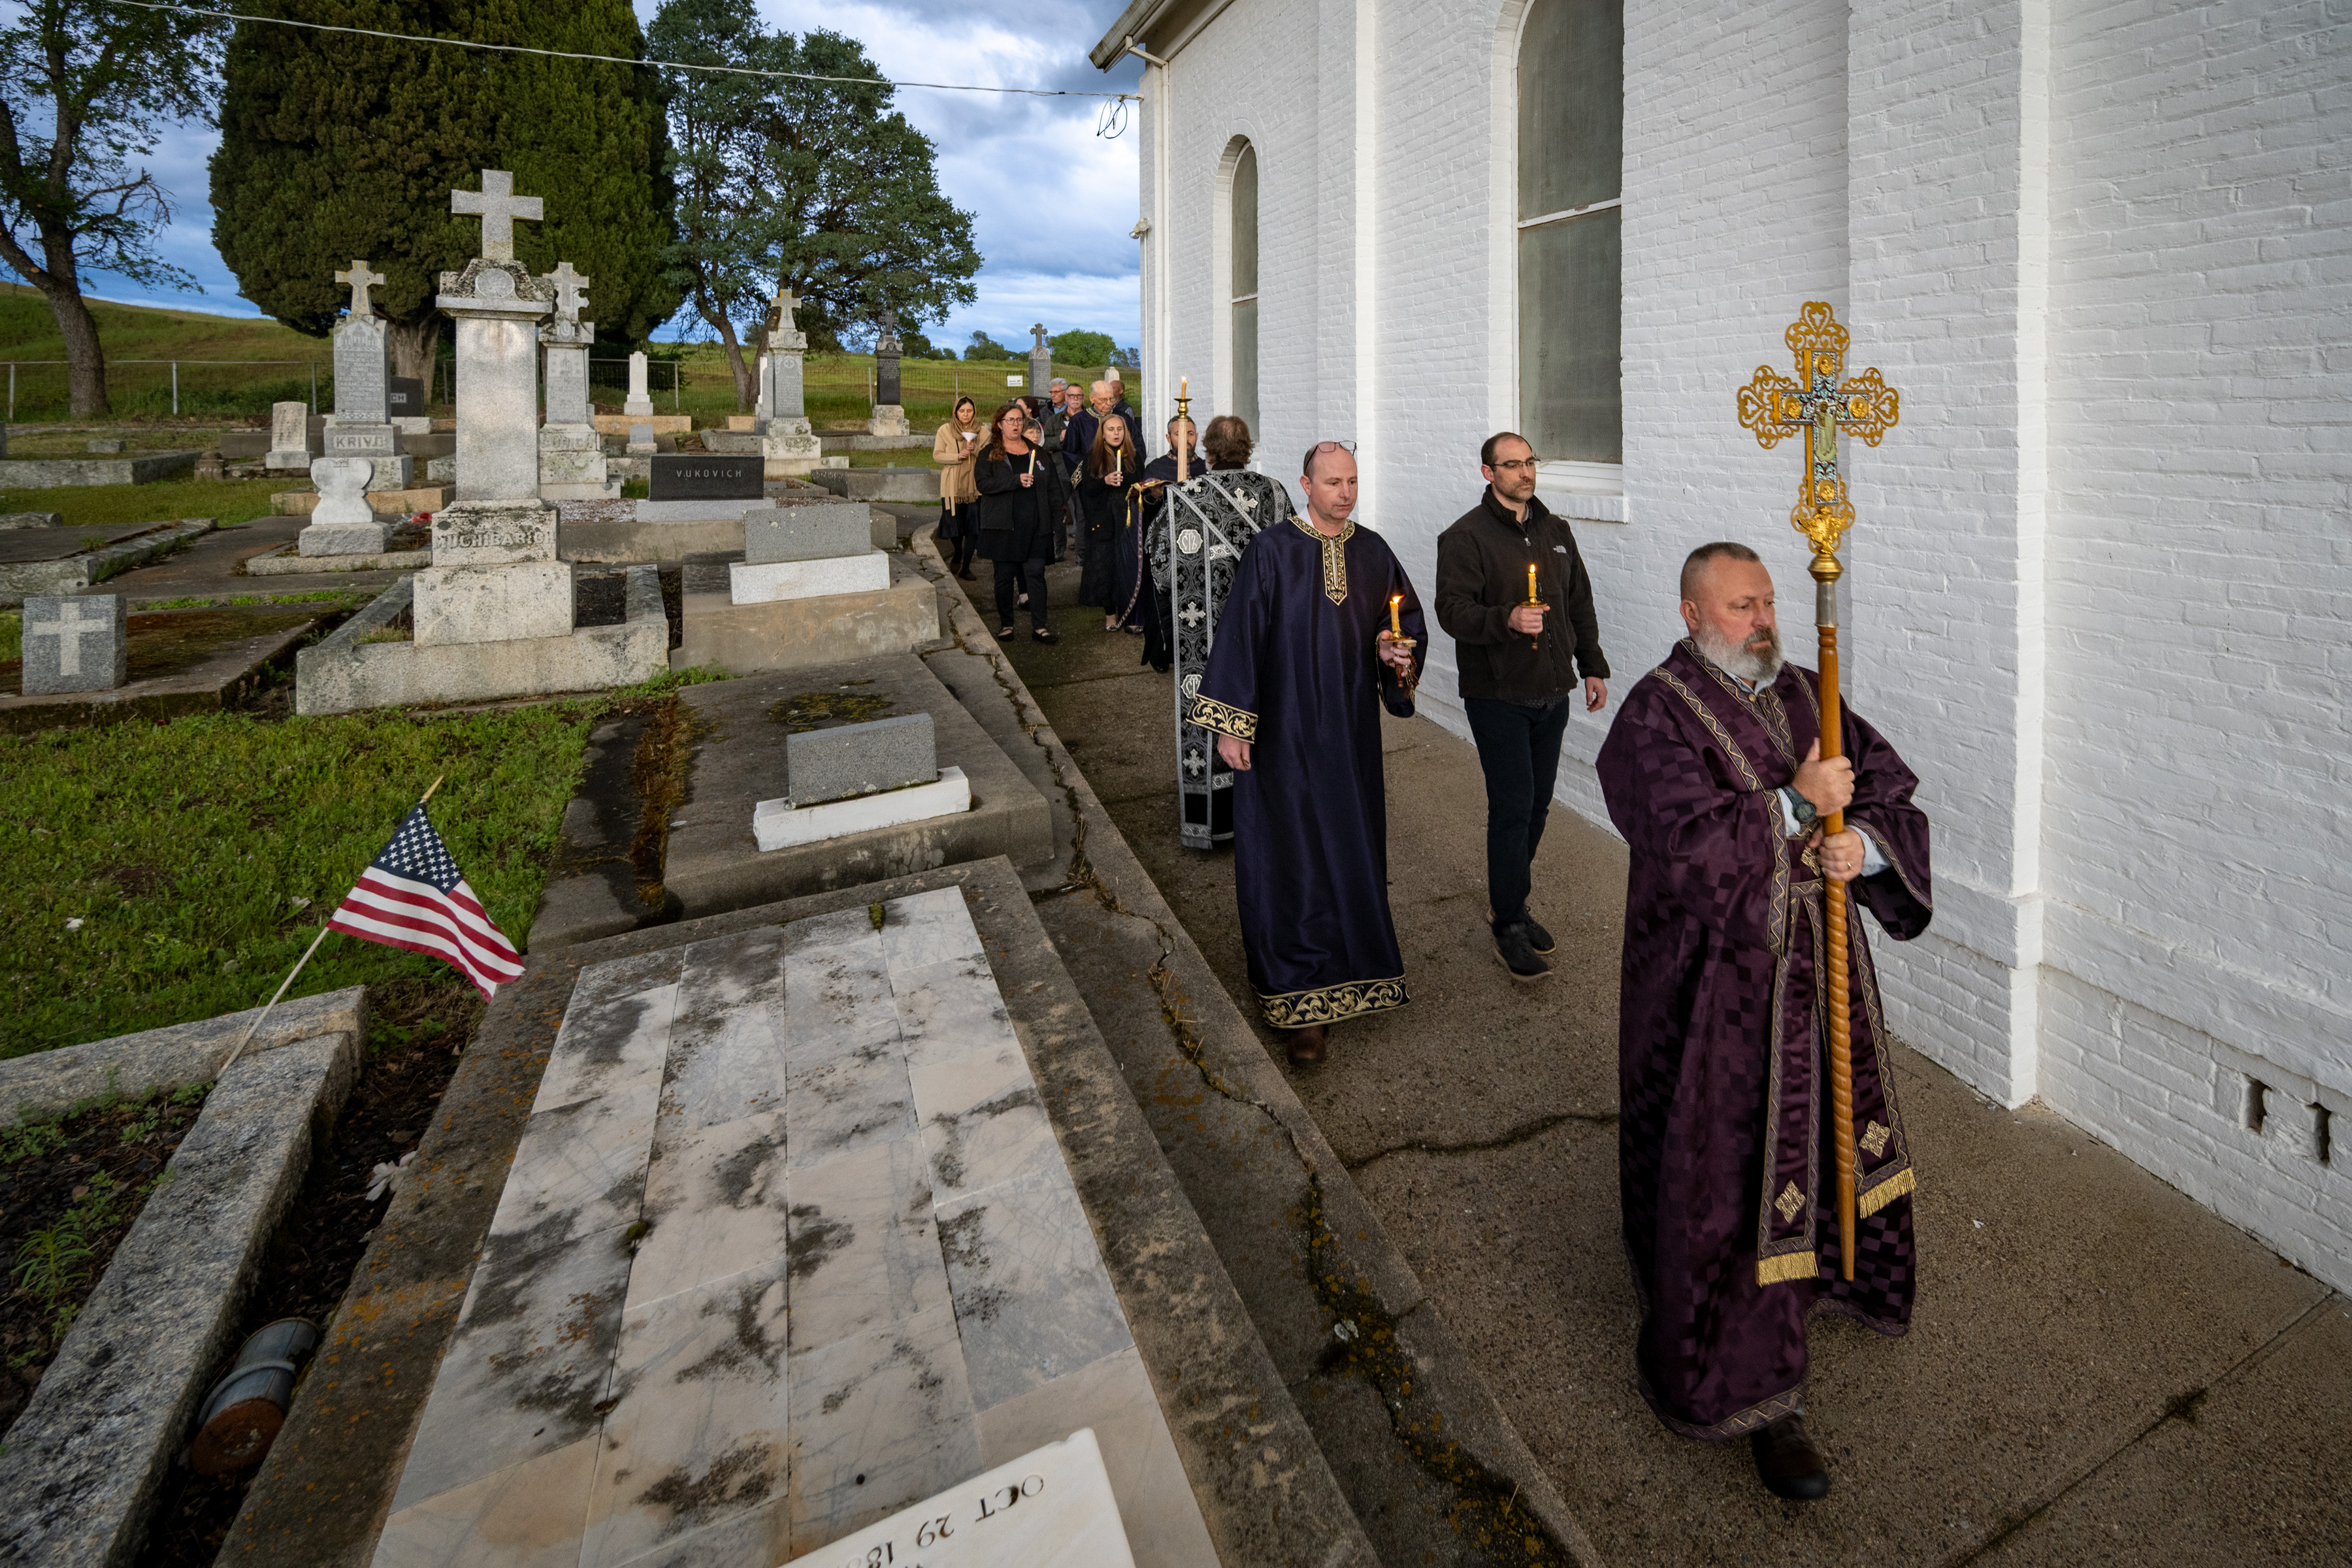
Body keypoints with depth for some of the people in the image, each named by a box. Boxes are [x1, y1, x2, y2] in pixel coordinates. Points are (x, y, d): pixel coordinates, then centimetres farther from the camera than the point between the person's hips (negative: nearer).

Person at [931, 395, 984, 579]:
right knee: (954, 524, 6)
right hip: (952, 486, -1)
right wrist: (958, 456, -15)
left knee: (972, 528, -4)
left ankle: (965, 567, 5)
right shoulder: (945, 430, 3)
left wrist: (976, 450, -15)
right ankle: (957, 556, 36)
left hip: (975, 486, 1)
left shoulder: (982, 432, 6)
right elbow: (937, 455, 0)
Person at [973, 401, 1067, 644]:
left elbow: (1053, 487, 14)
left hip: (1035, 525, 2)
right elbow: (982, 483, -11)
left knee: (1036, 573, -2)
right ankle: (1006, 625, 16)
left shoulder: (1037, 452, 15)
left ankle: (1040, 627, 1)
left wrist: (1056, 518, 4)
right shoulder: (989, 454, 4)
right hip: (1004, 526, -2)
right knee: (1005, 575, 4)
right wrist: (1016, 480, -19)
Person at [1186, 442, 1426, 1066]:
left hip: (1351, 731, 4)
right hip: (1285, 732, -4)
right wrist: (1230, 724, -12)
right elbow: (1241, 634, -8)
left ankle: (1346, 964, 34)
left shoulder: (1373, 552, 7)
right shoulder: (1272, 551, -7)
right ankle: (1305, 1002, 7)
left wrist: (1398, 651, -8)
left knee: (1350, 851, 12)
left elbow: (1411, 623, 16)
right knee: (1292, 857, -1)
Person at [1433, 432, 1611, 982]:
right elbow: (1452, 610, -16)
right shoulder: (1467, 536, -7)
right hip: (1498, 695, -6)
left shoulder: (1555, 530, 14)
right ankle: (1508, 927, 6)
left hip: (1551, 693, 6)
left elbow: (1580, 603, 19)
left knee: (1537, 804, 11)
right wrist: (1505, 620, -31)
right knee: (1513, 807, -6)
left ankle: (1509, 900, 28)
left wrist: (1592, 666, 15)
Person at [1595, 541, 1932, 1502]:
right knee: (1731, 1176, 0)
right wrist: (1795, 804, -22)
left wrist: (1866, 843, -13)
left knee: (1824, 1129, 23)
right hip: (1717, 986, -7)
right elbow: (1685, 845, -25)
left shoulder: (1801, 695, 7)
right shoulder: (1655, 717, -14)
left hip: (1819, 965, 7)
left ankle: (1817, 1270, 52)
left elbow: (1893, 789, 7)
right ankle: (1751, 1389, 13)